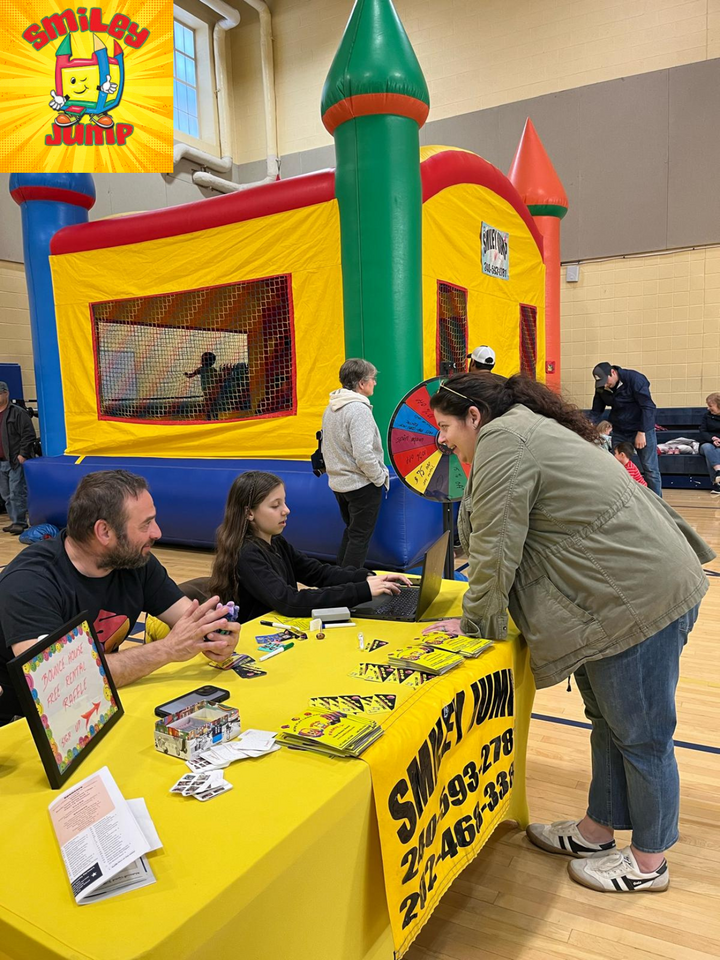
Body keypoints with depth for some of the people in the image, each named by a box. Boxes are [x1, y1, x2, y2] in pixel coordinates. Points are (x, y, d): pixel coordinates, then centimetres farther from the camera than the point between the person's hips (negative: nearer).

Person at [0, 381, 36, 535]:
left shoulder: (17, 413, -5)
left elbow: (28, 435, -11)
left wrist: (23, 454, -15)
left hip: (16, 461, -8)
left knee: (16, 492, -9)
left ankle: (19, 522, -4)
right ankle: (16, 521, 20)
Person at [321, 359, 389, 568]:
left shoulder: (331, 408, 8)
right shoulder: (359, 409, -20)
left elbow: (326, 447, 14)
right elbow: (363, 455, -26)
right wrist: (380, 478, -12)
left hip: (338, 483, 9)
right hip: (362, 485, -9)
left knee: (350, 532, 22)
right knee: (360, 537, 1)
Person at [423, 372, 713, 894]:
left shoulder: (500, 439, -14)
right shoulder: (527, 429, 18)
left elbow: (496, 547, -16)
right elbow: (527, 541, 20)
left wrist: (474, 623, -3)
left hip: (639, 600, -11)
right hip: (641, 590, 11)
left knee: (640, 734, 7)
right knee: (610, 722, 20)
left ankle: (649, 861, 26)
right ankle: (597, 831, 37)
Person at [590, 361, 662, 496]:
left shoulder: (635, 379, -18)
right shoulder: (601, 388, -4)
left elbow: (648, 407, -17)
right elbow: (596, 412, 3)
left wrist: (641, 432, -20)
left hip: (642, 429, -4)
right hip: (619, 432, 5)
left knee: (650, 469, -2)